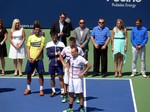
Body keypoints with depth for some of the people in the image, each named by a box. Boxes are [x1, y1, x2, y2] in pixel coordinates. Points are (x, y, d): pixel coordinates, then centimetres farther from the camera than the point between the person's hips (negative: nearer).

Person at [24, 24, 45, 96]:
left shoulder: (42, 38, -1)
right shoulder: (30, 37, 7)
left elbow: (41, 49, -7)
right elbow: (28, 48, 6)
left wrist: (35, 58, -14)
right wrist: (29, 58, -8)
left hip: (39, 59, -2)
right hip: (30, 59, 2)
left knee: (40, 74, -2)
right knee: (29, 74, 7)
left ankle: (41, 89, 8)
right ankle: (28, 89, 21)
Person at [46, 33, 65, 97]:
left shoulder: (61, 44, -1)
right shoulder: (48, 44, 1)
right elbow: (48, 54, -7)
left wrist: (60, 58, -19)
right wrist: (56, 53, -17)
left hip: (59, 63, -1)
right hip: (52, 63, 1)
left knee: (61, 77, -3)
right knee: (52, 77, 8)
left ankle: (62, 91, 2)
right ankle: (53, 91, 20)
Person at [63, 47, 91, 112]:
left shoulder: (81, 59, -13)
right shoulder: (71, 59, 7)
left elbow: (89, 66, -13)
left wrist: (83, 73, -13)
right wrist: (69, 71, 12)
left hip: (77, 79, -7)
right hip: (71, 78, 7)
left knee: (79, 94, -2)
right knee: (71, 94, 10)